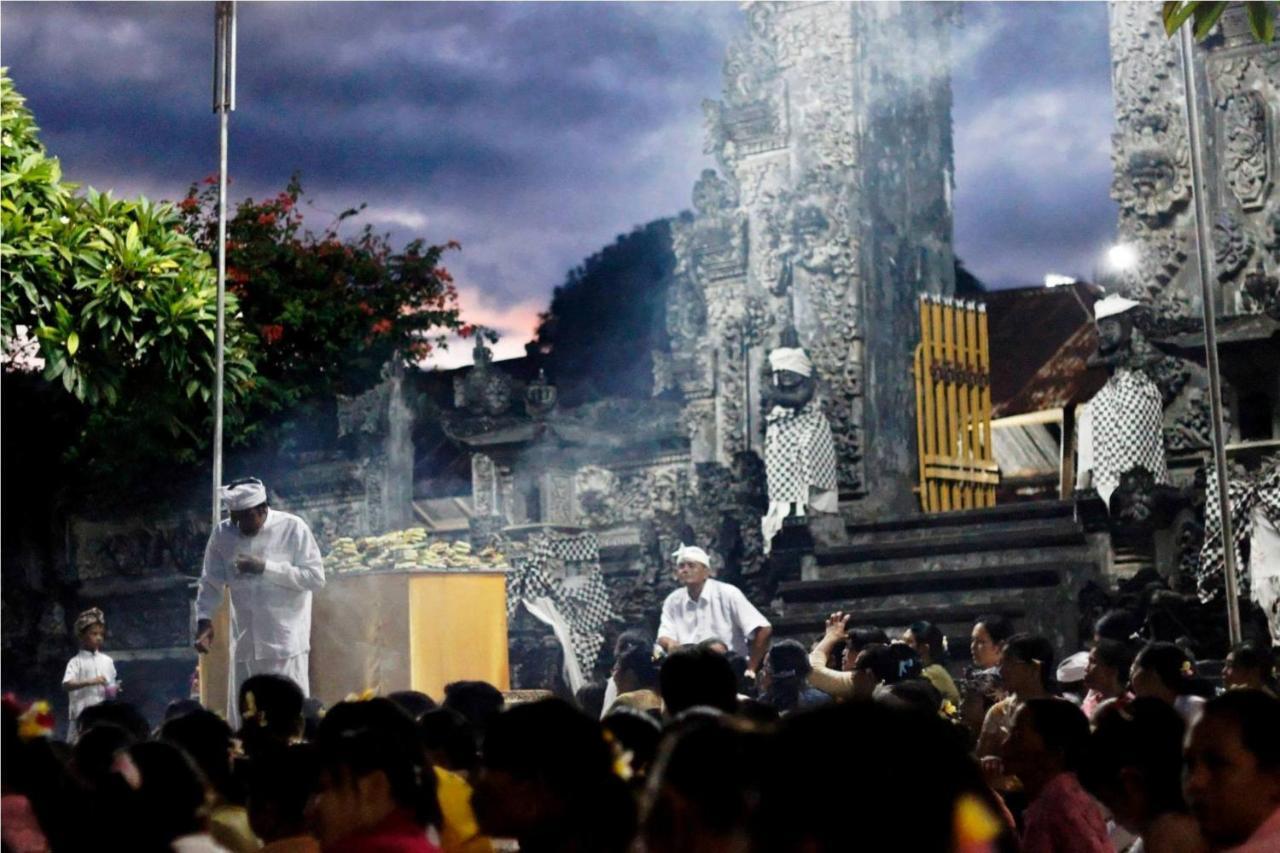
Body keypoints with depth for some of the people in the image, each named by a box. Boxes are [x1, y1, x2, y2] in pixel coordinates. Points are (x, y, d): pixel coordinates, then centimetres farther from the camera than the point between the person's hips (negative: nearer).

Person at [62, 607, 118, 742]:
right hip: (82, 715, -5)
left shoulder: (107, 661, 10)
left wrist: (113, 690, -5)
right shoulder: (76, 662, -5)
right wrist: (90, 682, -29)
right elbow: (66, 685, -19)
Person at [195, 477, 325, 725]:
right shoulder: (222, 534, 3)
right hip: (244, 644, 4)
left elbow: (316, 577, -11)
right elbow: (211, 582, 10)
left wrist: (266, 568, -17)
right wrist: (204, 620, -6)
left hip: (286, 642, -4)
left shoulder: (293, 528, -7)